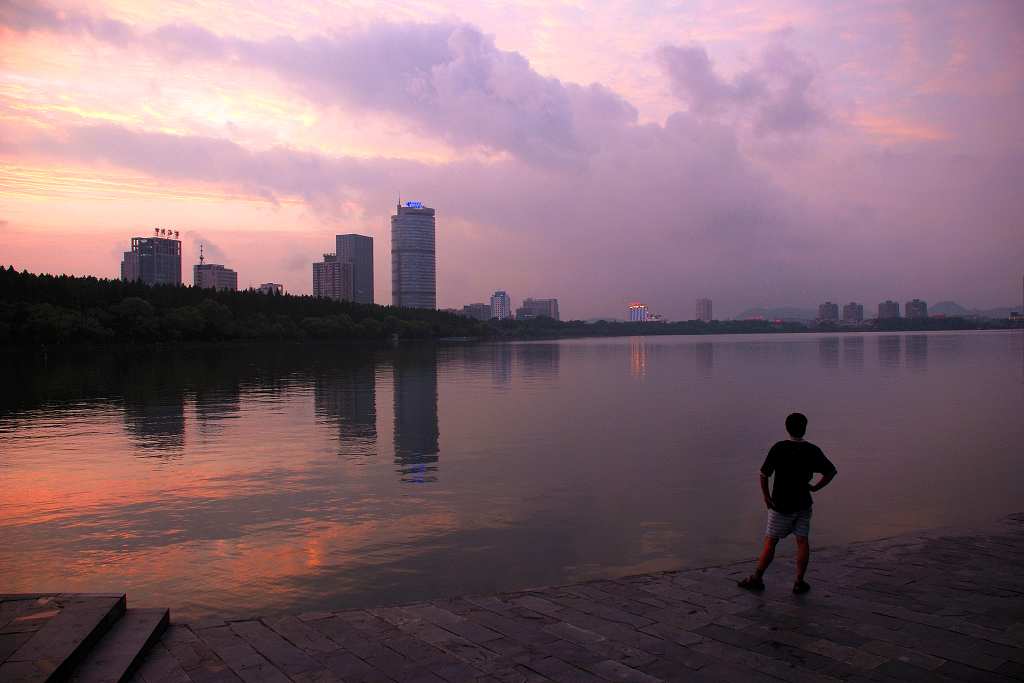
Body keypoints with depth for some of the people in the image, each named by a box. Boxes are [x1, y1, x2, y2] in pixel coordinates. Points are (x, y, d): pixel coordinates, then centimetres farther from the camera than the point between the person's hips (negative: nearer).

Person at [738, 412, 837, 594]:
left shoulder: (778, 448, -12)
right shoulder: (812, 450, -3)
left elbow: (764, 475, -15)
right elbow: (831, 472, 4)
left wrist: (766, 496, -3)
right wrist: (815, 487, 10)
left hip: (781, 505, -2)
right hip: (803, 504, 2)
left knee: (770, 541, 4)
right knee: (802, 541, 9)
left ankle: (757, 578, 11)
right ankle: (799, 582, 10)